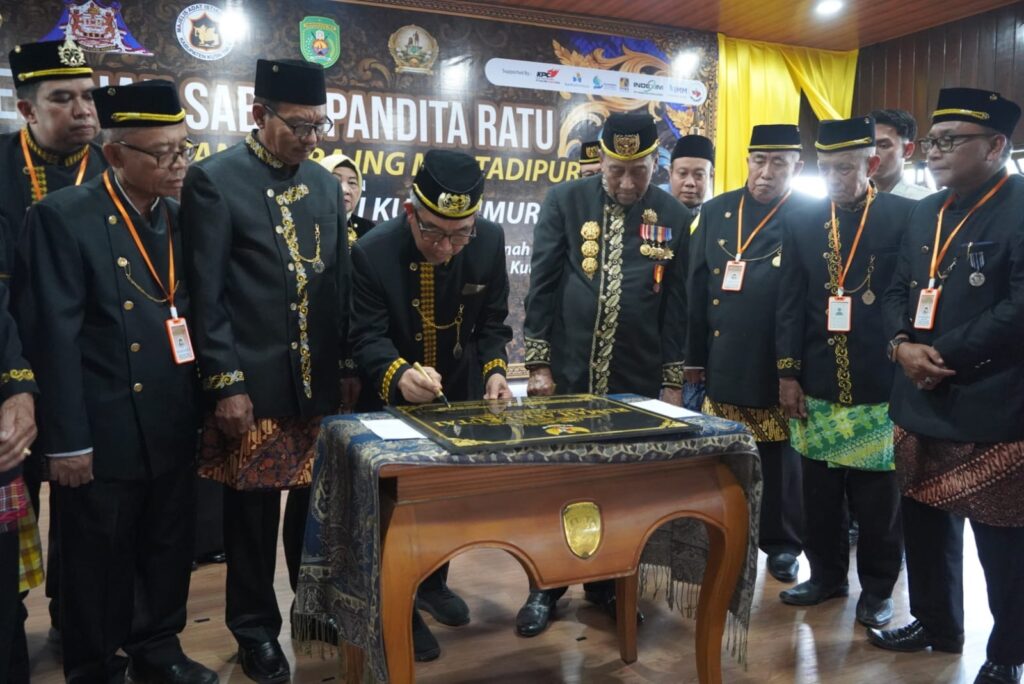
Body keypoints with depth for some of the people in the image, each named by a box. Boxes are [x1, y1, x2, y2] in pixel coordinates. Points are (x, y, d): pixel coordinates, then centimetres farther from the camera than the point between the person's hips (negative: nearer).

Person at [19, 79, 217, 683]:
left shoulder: (184, 217, 7)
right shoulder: (63, 217, -11)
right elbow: (55, 338, -13)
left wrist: (203, 407, 7)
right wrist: (67, 440, -13)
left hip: (174, 432, 5)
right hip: (104, 434, -5)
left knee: (169, 554, 18)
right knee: (99, 564, 12)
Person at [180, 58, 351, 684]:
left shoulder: (326, 183, 9)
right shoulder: (215, 180, -7)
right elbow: (206, 293, -10)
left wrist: (348, 364, 9)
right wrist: (226, 384, -12)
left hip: (321, 382, 5)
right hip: (252, 384, -4)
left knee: (316, 502, 14)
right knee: (253, 510, 9)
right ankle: (257, 629, 28)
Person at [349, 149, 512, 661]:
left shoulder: (490, 241, -16)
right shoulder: (372, 252, -26)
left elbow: (492, 322, -5)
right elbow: (367, 336, -25)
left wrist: (494, 370, -20)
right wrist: (397, 374, -44)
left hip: (463, 393, 4)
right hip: (396, 398, -3)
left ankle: (433, 583, 41)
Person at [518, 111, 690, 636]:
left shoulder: (676, 218, 2)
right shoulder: (564, 203, -2)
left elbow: (679, 306, 3)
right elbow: (542, 286, -2)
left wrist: (673, 380, 2)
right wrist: (538, 363, -5)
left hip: (637, 382, 1)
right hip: (565, 375, -1)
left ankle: (606, 582, 30)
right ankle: (546, 586, 24)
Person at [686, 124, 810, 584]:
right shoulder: (716, 212, 8)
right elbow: (697, 287, 7)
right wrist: (693, 355, 5)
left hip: (779, 366, -3)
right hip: (724, 364, 3)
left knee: (779, 458, 10)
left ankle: (781, 543, 26)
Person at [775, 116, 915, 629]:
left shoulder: (906, 216, -3)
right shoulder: (800, 222, 7)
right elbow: (791, 304, 6)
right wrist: (788, 373, 2)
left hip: (881, 387, -3)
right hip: (818, 386, 3)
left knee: (877, 498, 8)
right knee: (820, 494, 12)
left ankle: (876, 587, 25)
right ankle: (826, 574, 30)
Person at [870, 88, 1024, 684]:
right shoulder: (926, 212, 13)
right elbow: (899, 291, 12)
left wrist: (945, 356, -18)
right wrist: (903, 345, -7)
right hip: (922, 402, 7)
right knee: (925, 521, 18)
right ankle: (935, 622, 37)